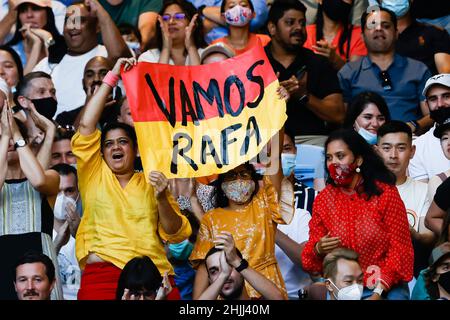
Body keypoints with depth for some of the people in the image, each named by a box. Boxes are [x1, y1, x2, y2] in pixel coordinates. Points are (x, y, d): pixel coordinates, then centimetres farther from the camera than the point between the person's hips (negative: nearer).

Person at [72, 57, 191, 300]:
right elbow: (86, 125, 5)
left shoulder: (151, 182, 19)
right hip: (102, 273, -1)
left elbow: (176, 234, 13)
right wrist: (112, 77, 7)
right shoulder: (94, 175, 16)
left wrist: (162, 199, -4)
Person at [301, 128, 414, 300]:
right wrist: (318, 249, -16)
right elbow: (311, 254, 8)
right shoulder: (323, 199, 4)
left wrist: (379, 292, -14)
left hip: (387, 287, -1)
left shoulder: (385, 192, -4)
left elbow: (399, 248, -5)